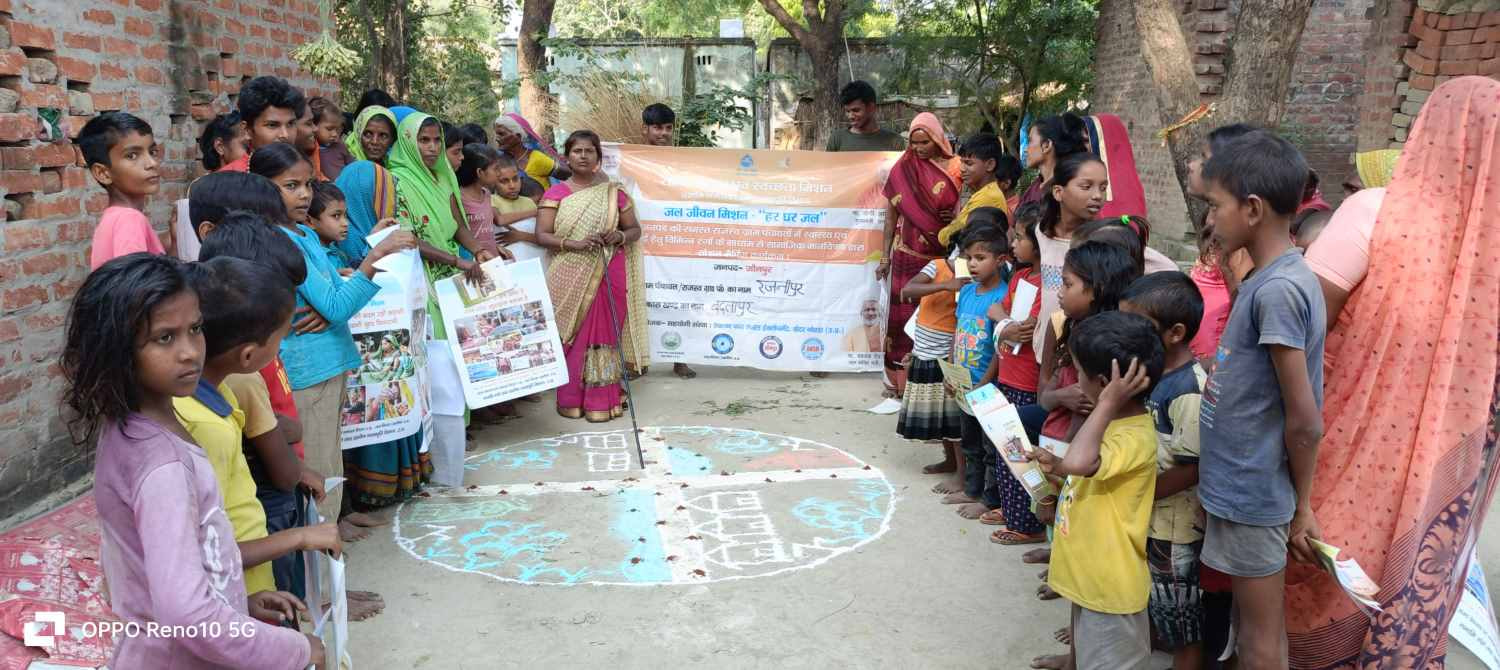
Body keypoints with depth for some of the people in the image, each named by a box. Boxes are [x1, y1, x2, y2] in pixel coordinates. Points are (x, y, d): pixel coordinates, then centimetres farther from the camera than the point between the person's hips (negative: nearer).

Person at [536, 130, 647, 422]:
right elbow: (542, 235, -3)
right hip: (569, 279, 0)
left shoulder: (613, 192, 7)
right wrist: (574, 244, -18)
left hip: (607, 276, 1)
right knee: (571, 336, 1)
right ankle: (571, 399, 12)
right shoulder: (555, 193, 4)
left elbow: (635, 229, 13)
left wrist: (620, 236, -10)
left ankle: (601, 401, 8)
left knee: (604, 334, 1)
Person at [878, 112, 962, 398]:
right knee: (903, 314, 2)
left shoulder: (955, 168, 0)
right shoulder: (904, 168, 0)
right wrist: (885, 256, 3)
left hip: (942, 256, 1)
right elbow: (891, 214, 4)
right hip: (908, 255, 0)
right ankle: (899, 379, 10)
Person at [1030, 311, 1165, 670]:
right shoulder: (1116, 423, 6)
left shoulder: (1135, 438, -26)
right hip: (1091, 579, 10)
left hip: (1110, 588, -10)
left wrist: (1107, 404, -35)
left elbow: (1079, 461, -45)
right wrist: (1057, 466, 4)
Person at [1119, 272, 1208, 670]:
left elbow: (1191, 469, -24)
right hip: (1144, 519, 8)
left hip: (1172, 527, -8)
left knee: (1183, 625, 11)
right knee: (1157, 611, 26)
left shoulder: (1189, 390, -26)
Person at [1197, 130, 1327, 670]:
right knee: (1262, 625, 21)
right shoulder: (1278, 277, 6)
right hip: (1245, 485, 8)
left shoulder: (1276, 290, -23)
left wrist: (1301, 507, -9)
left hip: (1250, 493, -8)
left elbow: (1304, 422, -21)